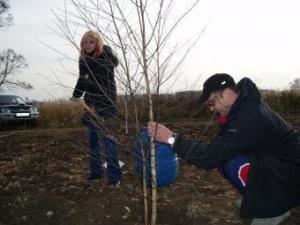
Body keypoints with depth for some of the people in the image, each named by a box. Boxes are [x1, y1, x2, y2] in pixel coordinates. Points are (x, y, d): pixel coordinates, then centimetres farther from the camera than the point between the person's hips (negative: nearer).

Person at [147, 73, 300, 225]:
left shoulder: (249, 118, -31)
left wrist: (172, 139, -29)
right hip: (277, 163, 9)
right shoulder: (245, 104, -1)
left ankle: (271, 208, -3)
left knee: (232, 161, -28)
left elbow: (211, 156, -32)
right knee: (224, 154, -1)